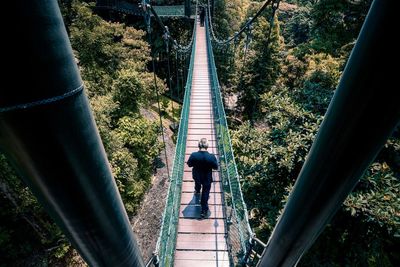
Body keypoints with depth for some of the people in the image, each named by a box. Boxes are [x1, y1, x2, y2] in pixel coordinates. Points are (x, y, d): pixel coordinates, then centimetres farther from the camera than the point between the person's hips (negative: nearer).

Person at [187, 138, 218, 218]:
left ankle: (197, 190, 70)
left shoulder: (194, 155, -28)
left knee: (197, 183, 37)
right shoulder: (211, 157, -31)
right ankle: (204, 210, 32)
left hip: (197, 176, 2)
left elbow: (189, 164, -10)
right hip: (207, 178, -2)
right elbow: (216, 167, -13)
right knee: (205, 193, 19)